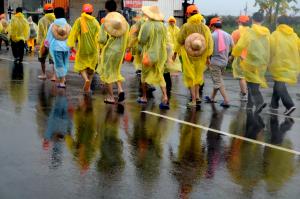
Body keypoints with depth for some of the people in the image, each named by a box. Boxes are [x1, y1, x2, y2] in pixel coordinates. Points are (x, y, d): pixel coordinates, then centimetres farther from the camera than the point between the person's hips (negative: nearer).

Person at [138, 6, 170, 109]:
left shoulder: (146, 25, -15)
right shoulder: (162, 26, -1)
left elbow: (141, 41, -12)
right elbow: (165, 41, 4)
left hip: (148, 54, -4)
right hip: (161, 54, 4)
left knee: (145, 75, 14)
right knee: (160, 76, 9)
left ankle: (144, 97, 22)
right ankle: (165, 96, -8)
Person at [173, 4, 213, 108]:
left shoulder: (185, 27, -9)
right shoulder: (204, 27, -3)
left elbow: (179, 40, -3)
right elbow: (209, 41, -5)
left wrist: (175, 53, 9)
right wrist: (208, 55, 1)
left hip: (188, 56, -2)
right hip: (200, 56, 2)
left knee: (190, 77, 7)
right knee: (198, 75, 22)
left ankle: (193, 100, 5)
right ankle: (197, 96, 18)